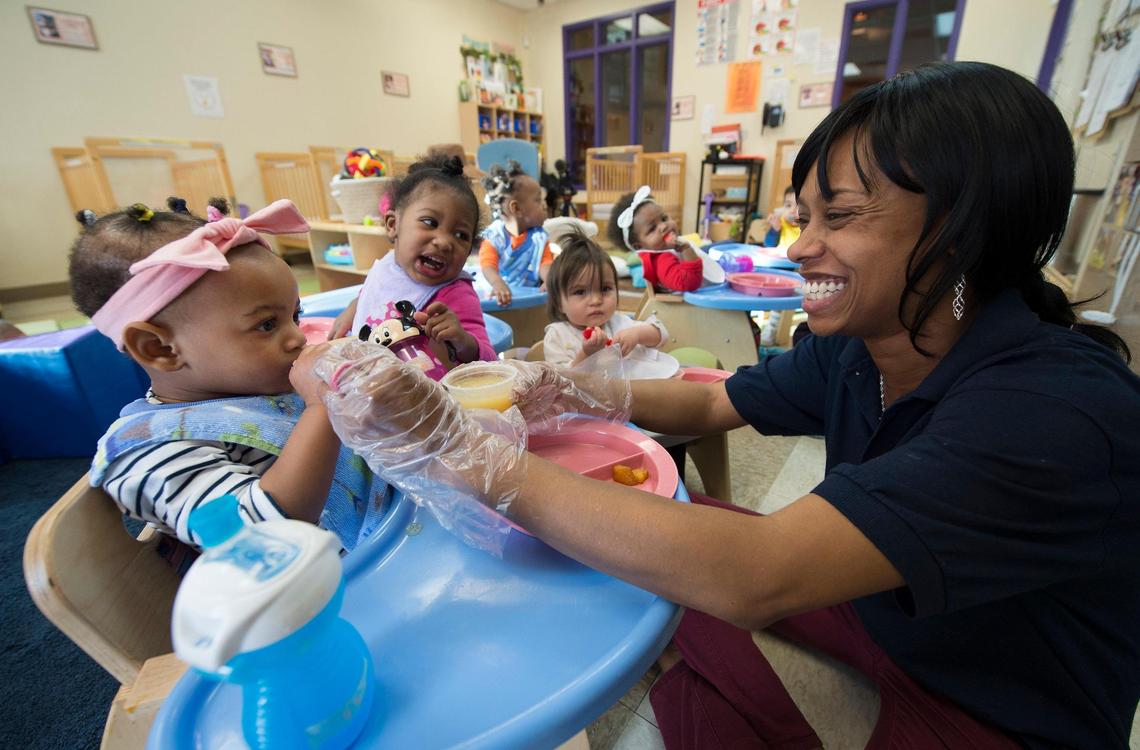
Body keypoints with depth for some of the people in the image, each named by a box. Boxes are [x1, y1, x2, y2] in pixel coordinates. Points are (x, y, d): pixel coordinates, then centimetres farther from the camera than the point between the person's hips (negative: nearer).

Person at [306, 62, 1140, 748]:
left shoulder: (1060, 407, -33)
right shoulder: (850, 347, -12)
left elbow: (749, 577, -43)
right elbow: (709, 404, 0)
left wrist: (462, 446, -40)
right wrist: (579, 394, -19)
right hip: (874, 597, 5)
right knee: (660, 529, -4)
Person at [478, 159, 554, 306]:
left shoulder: (539, 237, 7)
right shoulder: (494, 236, -5)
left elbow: (545, 263, -7)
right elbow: (488, 265, -20)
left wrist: (549, 280, -31)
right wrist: (497, 283, -43)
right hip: (499, 295, -2)